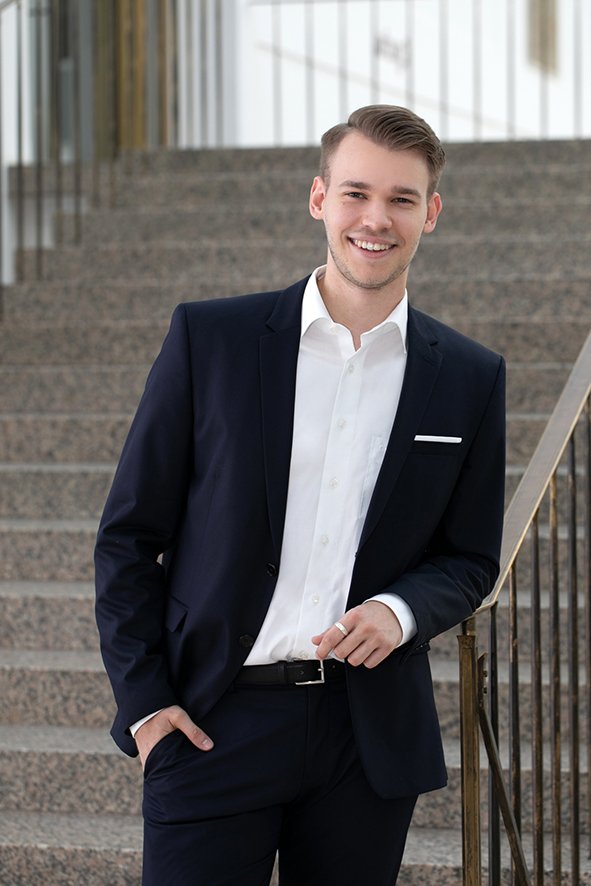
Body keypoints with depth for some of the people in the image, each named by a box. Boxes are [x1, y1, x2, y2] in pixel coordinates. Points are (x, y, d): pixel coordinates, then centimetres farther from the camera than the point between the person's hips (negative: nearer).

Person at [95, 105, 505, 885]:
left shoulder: (470, 379, 5)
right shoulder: (209, 338, -1)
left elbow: (470, 558, 12)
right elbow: (129, 535, 2)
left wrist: (401, 610, -9)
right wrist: (143, 700, -5)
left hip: (370, 732, 2)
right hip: (211, 723, -2)